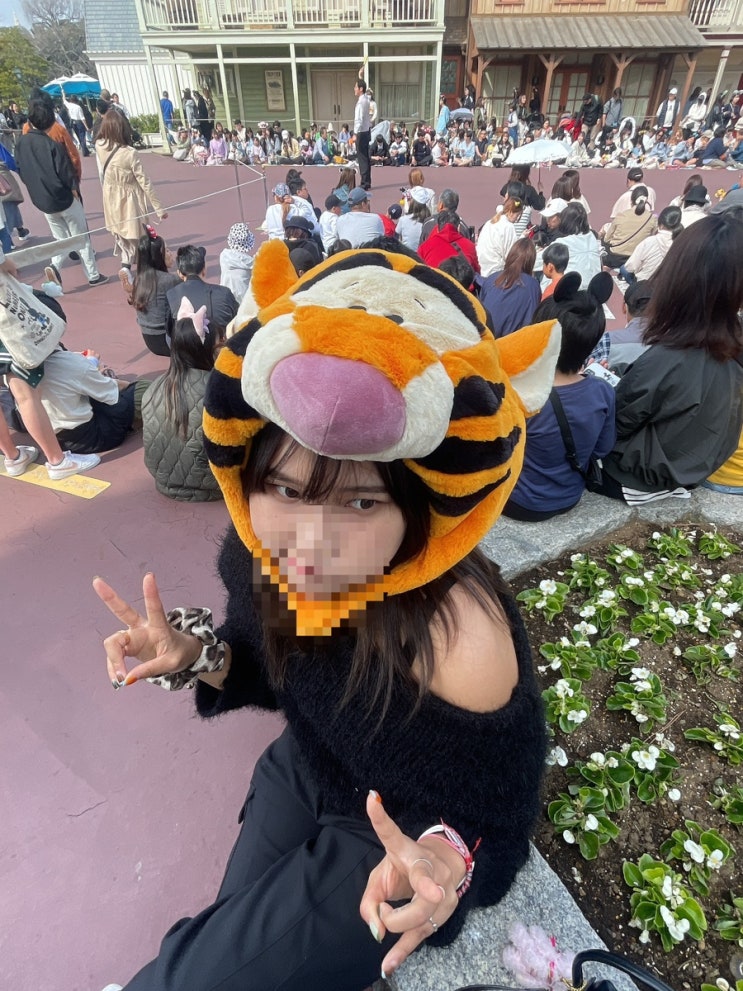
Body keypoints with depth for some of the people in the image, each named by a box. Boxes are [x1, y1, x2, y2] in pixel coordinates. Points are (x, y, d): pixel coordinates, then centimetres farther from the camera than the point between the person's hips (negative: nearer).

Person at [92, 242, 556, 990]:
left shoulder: (460, 639, -39)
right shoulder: (261, 553, -22)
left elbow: (497, 833, -22)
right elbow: (274, 672, -1)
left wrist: (442, 862, -43)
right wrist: (193, 656, -19)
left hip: (389, 845, -4)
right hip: (301, 776, 5)